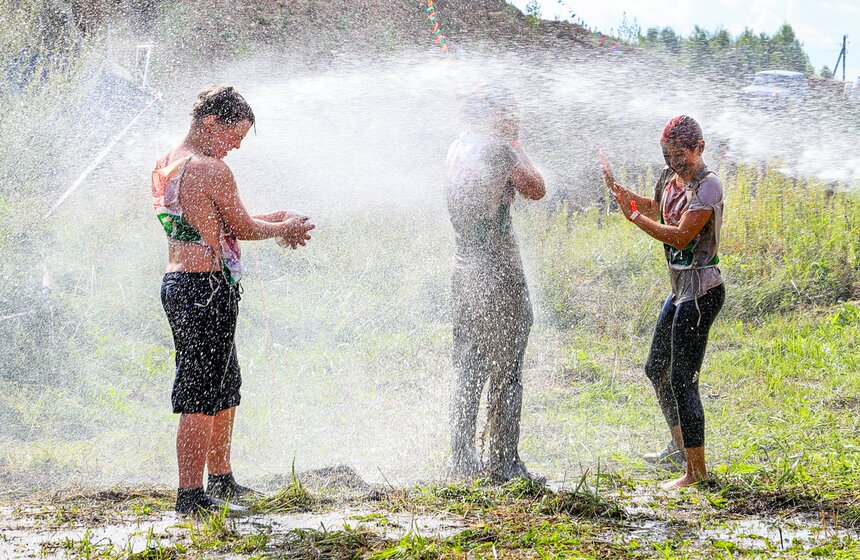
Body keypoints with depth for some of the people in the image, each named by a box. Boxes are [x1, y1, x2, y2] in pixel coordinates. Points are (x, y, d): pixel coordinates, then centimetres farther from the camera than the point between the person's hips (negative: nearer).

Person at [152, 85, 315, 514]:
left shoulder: (165, 166, 13)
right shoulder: (211, 169, -16)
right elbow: (241, 227, -7)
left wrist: (275, 221, 21)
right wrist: (284, 229, 12)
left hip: (177, 282, 10)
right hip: (207, 287, -10)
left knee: (226, 387, 21)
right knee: (201, 396, -6)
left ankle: (221, 482, 32)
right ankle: (191, 495, -3)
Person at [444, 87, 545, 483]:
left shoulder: (457, 149, 13)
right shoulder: (498, 150, -11)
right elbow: (536, 190, -2)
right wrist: (518, 148, 7)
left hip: (465, 268, 8)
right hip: (499, 271, -8)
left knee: (469, 371, 13)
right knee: (506, 373, -3)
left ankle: (461, 460, 14)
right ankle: (503, 462, -2)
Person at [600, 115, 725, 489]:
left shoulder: (707, 185, -17)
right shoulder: (669, 178, 9)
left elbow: (681, 236, -24)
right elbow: (653, 209, 29)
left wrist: (634, 217, -22)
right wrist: (615, 186, 17)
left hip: (700, 290, -10)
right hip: (680, 288, 10)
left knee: (682, 379, -11)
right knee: (656, 369, 22)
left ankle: (696, 469, -5)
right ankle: (680, 445, 40)